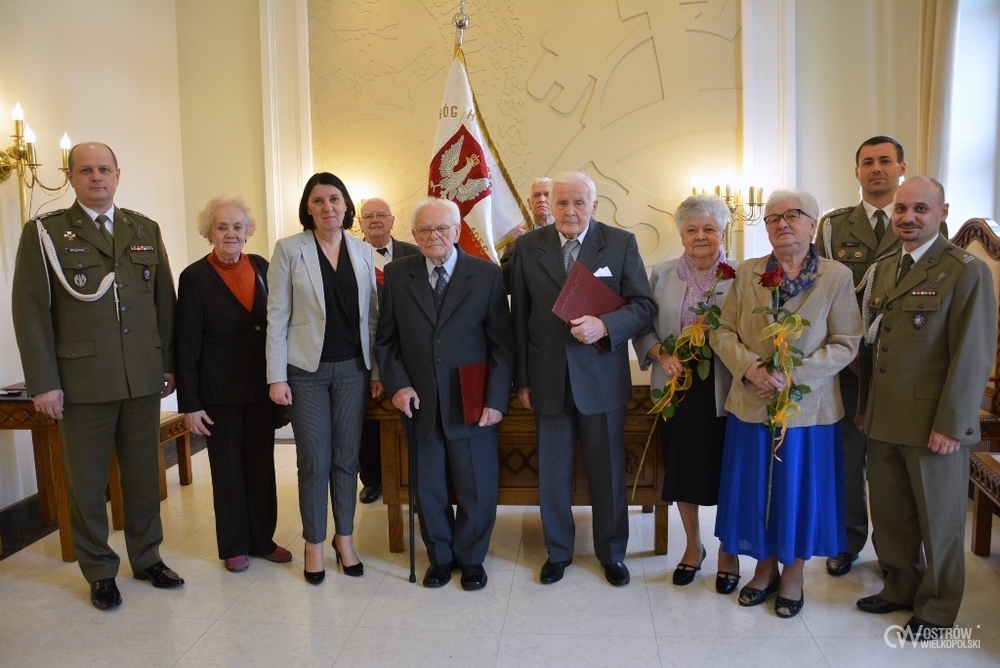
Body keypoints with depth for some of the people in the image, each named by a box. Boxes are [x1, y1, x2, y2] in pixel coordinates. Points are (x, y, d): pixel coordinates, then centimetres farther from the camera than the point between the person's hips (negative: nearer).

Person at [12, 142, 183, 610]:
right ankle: (99, 572, 25)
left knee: (143, 475, 12)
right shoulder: (45, 232, 0)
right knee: (86, 483, 8)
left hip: (144, 379, 3)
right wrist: (43, 382, -9)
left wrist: (169, 363, 6)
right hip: (82, 382, -2)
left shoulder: (146, 230, 10)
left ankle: (147, 558, 29)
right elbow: (29, 309, -4)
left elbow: (164, 300, 10)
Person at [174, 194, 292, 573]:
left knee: (262, 465, 12)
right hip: (220, 392, -3)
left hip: (262, 387, 4)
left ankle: (263, 539, 28)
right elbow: (185, 347, -8)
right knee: (227, 469, 9)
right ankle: (234, 546, 25)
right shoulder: (195, 278, -8)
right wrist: (190, 404, -10)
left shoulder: (262, 268, 3)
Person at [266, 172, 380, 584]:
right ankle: (314, 543, 21)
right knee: (314, 460, 3)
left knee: (347, 456, 9)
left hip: (352, 368, 3)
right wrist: (277, 376, -9)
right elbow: (277, 316, -5)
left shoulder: (363, 251, 6)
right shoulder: (289, 249, -3)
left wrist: (377, 369, 4)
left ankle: (344, 538, 26)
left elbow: (372, 314, 8)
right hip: (306, 369, -2)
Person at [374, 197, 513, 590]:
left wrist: (496, 398, -9)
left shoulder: (487, 275, -3)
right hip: (419, 403, 1)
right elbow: (385, 339, 6)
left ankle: (471, 558, 31)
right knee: (428, 487, 13)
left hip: (472, 403, -1)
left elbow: (502, 343, -3)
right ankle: (440, 557, 34)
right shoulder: (397, 275, 2)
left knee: (477, 488, 10)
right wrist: (397, 384, -8)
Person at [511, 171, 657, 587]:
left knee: (608, 472, 11)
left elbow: (644, 305, -4)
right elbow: (519, 316, 3)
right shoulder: (528, 246, 1)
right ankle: (558, 551, 33)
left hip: (601, 377, -1)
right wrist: (522, 379, 2)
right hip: (548, 377, 1)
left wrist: (604, 325, -23)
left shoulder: (621, 243, -3)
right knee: (552, 472, 13)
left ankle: (612, 553, 32)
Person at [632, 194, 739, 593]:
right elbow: (644, 328, 5)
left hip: (725, 390, -2)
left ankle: (727, 550, 30)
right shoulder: (662, 275, 6)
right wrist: (661, 356, -12)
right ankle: (693, 545, 33)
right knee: (681, 468, 11)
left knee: (726, 470, 8)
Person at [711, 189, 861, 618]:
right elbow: (723, 332, 2)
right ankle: (765, 567, 32)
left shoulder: (837, 277, -4)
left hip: (807, 408, -2)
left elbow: (845, 344, -8)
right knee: (755, 491, 11)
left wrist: (795, 374, -19)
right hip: (751, 404, 3)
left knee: (798, 491, 9)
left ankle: (792, 575, 30)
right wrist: (750, 367, -16)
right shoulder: (746, 274, 4)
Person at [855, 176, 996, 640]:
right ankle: (901, 588, 35)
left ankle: (936, 609, 28)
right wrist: (865, 405, 13)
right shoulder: (885, 271, 12)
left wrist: (950, 425, -15)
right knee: (888, 513, 15)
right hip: (884, 423, 6)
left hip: (933, 425, -6)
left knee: (937, 522, 10)